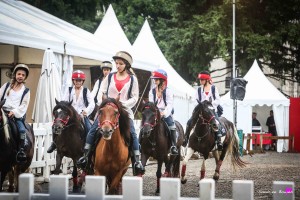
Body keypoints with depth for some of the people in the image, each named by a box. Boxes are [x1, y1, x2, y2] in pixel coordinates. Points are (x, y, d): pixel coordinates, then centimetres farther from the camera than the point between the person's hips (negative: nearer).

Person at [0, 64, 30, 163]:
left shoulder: (26, 91, 8)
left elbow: (24, 105, 0)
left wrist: (14, 112, -15)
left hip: (17, 114, -1)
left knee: (22, 130, -24)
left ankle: (21, 151, -22)